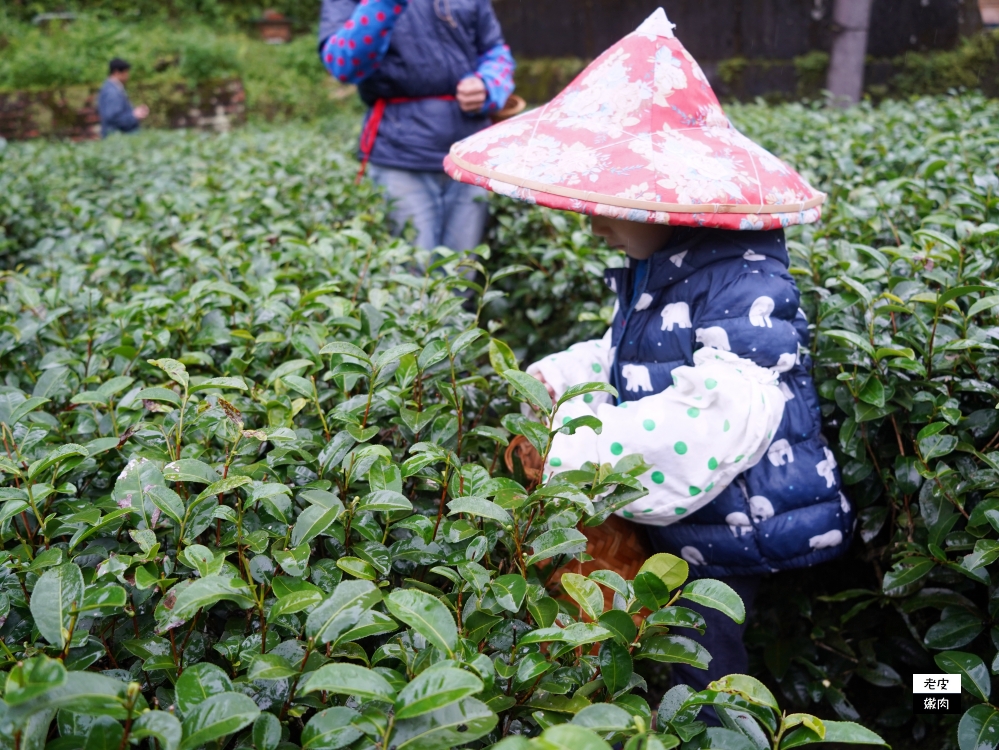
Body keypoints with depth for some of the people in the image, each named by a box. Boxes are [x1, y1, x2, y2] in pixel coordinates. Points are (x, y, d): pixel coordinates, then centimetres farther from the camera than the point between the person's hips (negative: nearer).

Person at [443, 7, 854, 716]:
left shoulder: (743, 285, -26)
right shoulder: (657, 273, 5)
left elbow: (712, 423, -38)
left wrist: (569, 451, -33)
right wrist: (556, 378, 6)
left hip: (728, 537, -9)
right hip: (671, 526, 9)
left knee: (701, 688, 4)